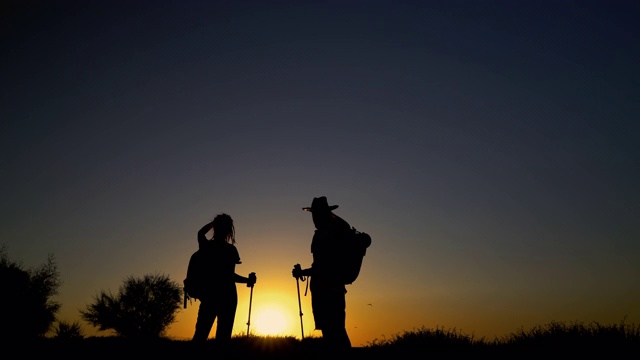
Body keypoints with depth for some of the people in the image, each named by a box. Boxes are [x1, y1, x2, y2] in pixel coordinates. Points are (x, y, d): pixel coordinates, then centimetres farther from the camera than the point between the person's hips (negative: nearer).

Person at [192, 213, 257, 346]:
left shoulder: (206, 246, 5)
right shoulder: (230, 249, -8)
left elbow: (200, 232, 27)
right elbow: (230, 275, -13)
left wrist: (214, 222, 30)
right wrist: (248, 280, 0)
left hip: (209, 294, 4)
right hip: (227, 295, -4)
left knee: (200, 335, 5)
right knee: (223, 336, 0)